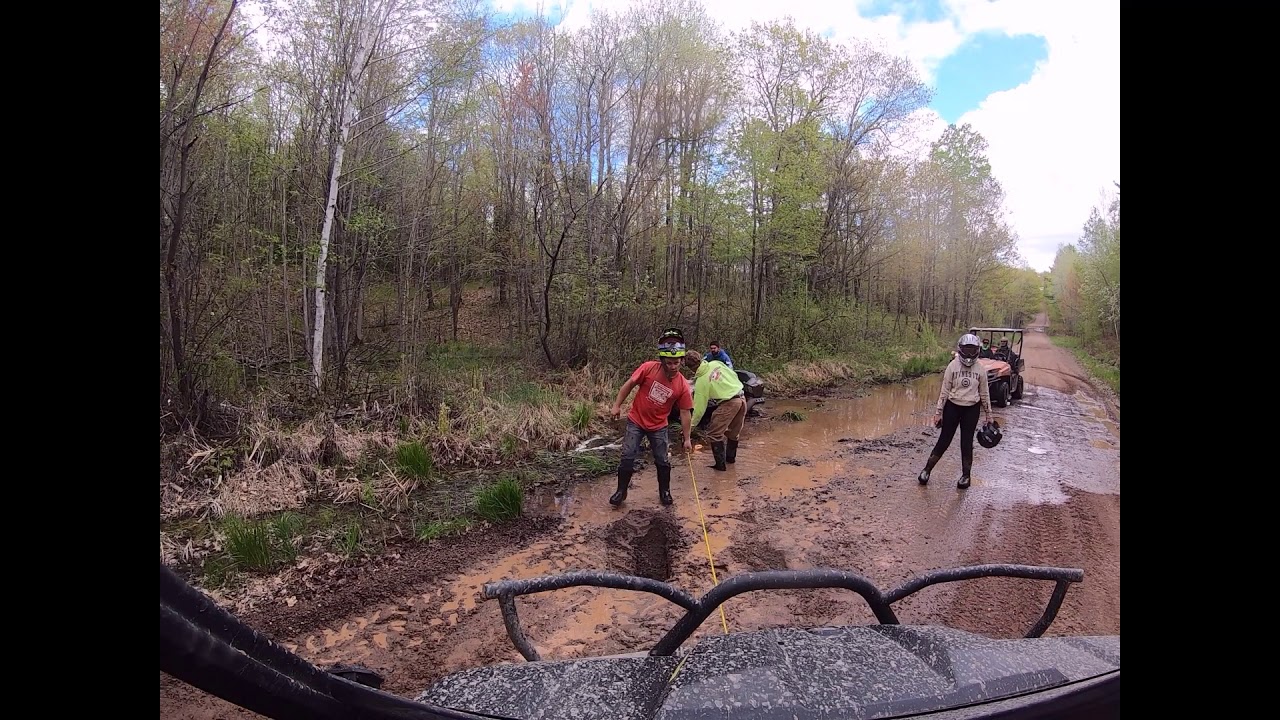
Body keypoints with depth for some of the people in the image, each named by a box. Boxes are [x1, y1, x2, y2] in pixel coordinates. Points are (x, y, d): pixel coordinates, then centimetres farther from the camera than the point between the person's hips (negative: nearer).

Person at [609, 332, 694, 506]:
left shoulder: (683, 385, -15)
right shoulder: (649, 368, -19)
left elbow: (685, 413, -7)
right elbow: (629, 385, -7)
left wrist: (687, 439, -3)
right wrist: (617, 405, -5)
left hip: (658, 426, 1)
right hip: (636, 421, -1)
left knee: (662, 461, 8)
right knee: (628, 457, 0)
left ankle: (665, 491, 30)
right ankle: (621, 491, 16)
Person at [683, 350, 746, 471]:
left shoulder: (701, 381, -11)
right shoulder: (716, 364, 3)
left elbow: (699, 406, -7)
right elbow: (734, 375, 13)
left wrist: (692, 424, 2)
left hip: (728, 404, -8)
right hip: (742, 398, 8)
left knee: (714, 434, 4)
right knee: (733, 431, 25)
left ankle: (720, 464, 6)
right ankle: (731, 456, 41)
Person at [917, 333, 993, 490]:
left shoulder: (980, 369, -1)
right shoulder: (953, 366, -7)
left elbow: (984, 393, 7)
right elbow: (944, 391, -5)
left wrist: (988, 415, 9)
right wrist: (939, 413, -6)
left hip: (971, 409, 1)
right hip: (953, 407, -1)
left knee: (967, 443, 7)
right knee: (944, 440, 2)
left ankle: (965, 475, 20)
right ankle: (927, 470, 12)